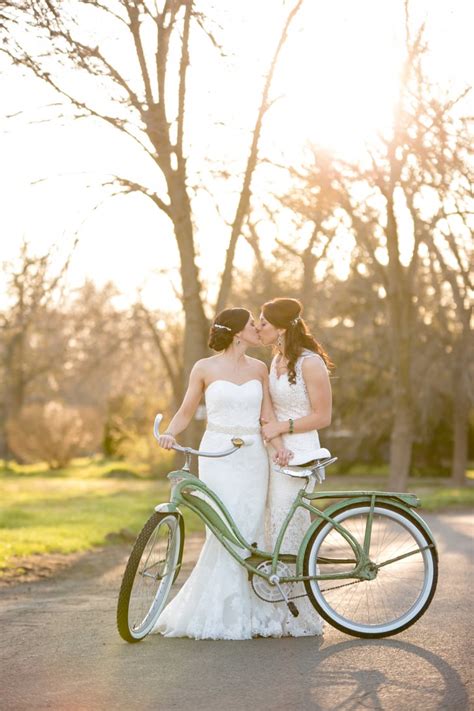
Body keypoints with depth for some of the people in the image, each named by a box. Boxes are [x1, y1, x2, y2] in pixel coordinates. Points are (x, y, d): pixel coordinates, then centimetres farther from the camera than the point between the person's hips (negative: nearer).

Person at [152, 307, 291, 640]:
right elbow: (186, 412, 5)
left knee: (251, 532, 0)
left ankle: (249, 611, 9)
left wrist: (280, 444, -13)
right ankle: (223, 615, -2)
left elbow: (267, 416, 5)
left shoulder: (259, 369, 10)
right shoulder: (205, 368, 1)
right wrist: (169, 433, -15)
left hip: (252, 456, 3)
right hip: (218, 456, -3)